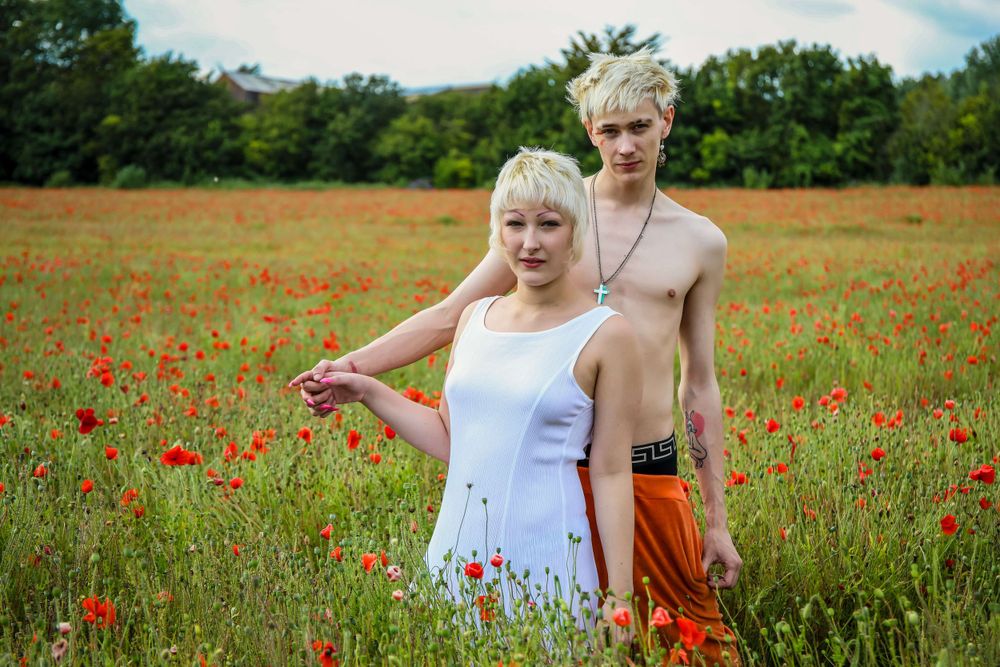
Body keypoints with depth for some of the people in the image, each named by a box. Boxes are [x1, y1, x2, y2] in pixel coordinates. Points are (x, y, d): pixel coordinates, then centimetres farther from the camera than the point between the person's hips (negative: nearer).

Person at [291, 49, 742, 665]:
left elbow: (700, 385, 13)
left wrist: (718, 521, 13)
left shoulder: (701, 243, 9)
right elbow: (449, 316, 6)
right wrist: (353, 365, -9)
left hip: (650, 469, 1)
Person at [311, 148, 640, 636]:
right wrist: (367, 392, 8)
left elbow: (611, 474, -6)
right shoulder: (475, 317, 8)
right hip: (454, 555, 5)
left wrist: (619, 598, -7)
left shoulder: (605, 335, -7)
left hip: (543, 567, -5)